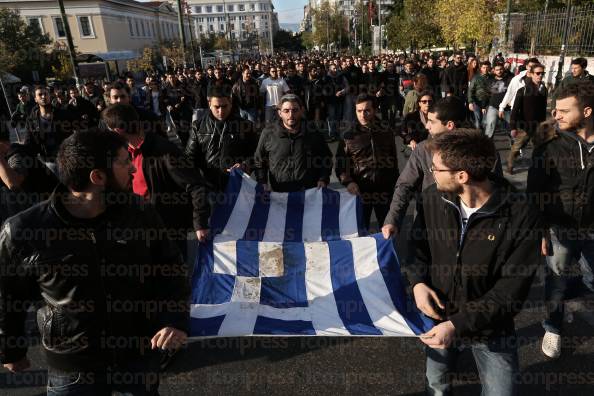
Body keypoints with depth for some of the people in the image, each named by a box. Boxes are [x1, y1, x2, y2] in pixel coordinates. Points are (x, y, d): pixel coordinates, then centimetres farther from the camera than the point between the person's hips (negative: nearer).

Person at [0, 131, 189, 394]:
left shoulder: (141, 216, -10)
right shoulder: (22, 232, -16)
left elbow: (170, 268, -2)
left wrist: (175, 319, -17)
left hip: (140, 354, 2)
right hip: (72, 368, -1)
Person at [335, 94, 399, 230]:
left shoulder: (386, 132, 4)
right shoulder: (349, 136, -2)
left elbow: (394, 161, 11)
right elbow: (341, 164, -3)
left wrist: (395, 186, 10)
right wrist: (347, 182, -20)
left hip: (385, 192, 2)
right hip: (360, 192, -1)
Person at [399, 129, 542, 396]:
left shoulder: (521, 217, -24)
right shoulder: (433, 198, -12)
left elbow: (512, 290, -20)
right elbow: (418, 244, 3)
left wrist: (459, 325, -25)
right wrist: (417, 281, -16)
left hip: (491, 327, -3)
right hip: (438, 316, 3)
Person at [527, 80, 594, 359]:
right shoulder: (551, 142, -13)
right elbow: (535, 191, -9)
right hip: (560, 228, -2)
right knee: (557, 280, 12)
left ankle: (553, 299, 45)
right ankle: (553, 328, 36)